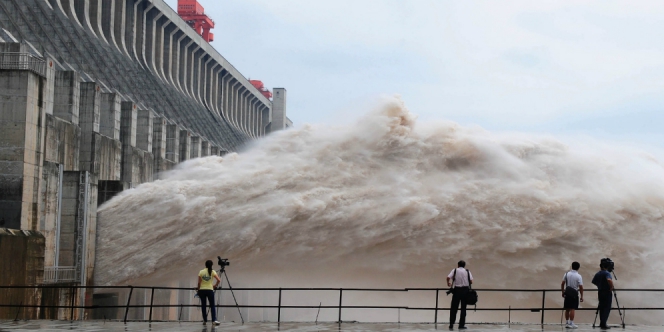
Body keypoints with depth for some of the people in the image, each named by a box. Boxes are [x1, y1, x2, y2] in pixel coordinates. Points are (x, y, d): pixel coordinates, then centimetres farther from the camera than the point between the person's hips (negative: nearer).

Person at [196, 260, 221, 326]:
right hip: (210, 290, -1)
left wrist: (198, 288, 14)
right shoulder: (212, 272, -1)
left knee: (203, 305, 8)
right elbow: (219, 280, -9)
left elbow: (199, 282, -2)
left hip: (202, 290, 1)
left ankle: (205, 320, 8)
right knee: (212, 305, 3)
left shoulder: (201, 272, 0)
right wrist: (215, 285, 8)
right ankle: (214, 320, -11)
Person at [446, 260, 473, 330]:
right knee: (463, 308, 6)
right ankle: (461, 325, 6)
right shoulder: (467, 271, 5)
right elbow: (471, 281, -3)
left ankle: (451, 324, 1)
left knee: (453, 308, 5)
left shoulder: (455, 270, 3)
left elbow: (448, 277, -10)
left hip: (457, 290, 0)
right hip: (465, 290, 1)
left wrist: (448, 283, 10)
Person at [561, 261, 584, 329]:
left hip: (567, 293, 4)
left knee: (567, 309, 11)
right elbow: (581, 287, -12)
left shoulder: (567, 274, 3)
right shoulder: (578, 276, -9)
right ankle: (571, 323, -5)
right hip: (574, 294, -4)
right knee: (572, 309, -4)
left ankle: (567, 323, 17)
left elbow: (562, 284, 4)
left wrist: (563, 292, 16)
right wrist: (582, 296, -5)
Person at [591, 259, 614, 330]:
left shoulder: (597, 274, 9)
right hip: (607, 292, -7)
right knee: (607, 308, -4)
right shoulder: (607, 273, -13)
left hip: (600, 292, 7)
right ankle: (603, 324, -11)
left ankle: (602, 324, 15)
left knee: (601, 308, 13)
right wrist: (611, 287, -18)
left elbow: (594, 282, 19)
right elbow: (609, 280, -32)